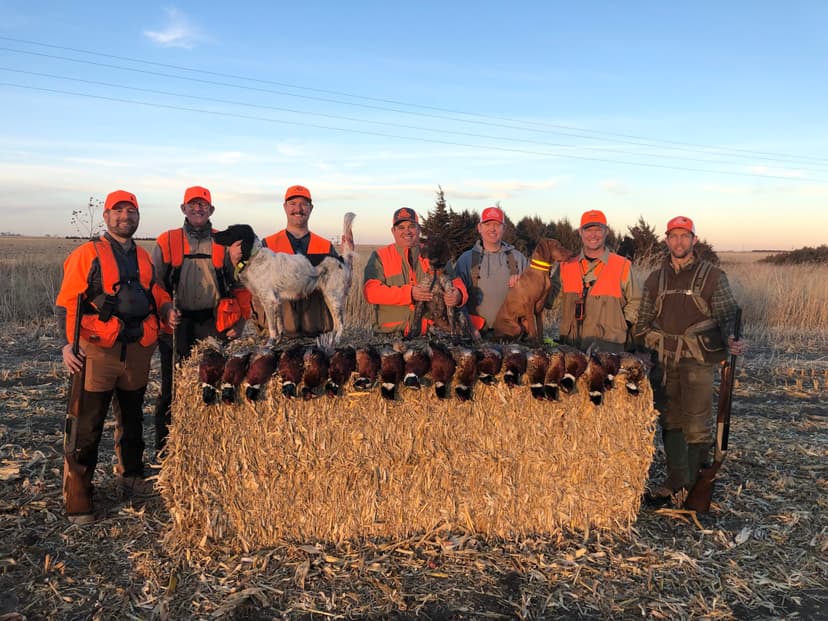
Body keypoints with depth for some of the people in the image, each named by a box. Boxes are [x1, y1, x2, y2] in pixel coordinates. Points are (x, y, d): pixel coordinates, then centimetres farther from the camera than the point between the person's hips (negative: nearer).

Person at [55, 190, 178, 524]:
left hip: (138, 351, 6)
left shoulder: (144, 257, 13)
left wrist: (166, 308, 0)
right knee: (87, 427, -3)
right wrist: (68, 343, -19)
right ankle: (77, 498, 8)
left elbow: (155, 292, 23)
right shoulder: (87, 254, -4)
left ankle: (130, 477, 35)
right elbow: (67, 302, -9)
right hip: (98, 350, -6)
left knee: (132, 419, 19)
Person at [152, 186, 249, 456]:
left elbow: (238, 285, 8)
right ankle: (164, 449, 18)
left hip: (214, 326, 0)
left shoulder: (224, 243, 8)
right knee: (172, 388, 7)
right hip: (176, 325, 0)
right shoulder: (166, 242, 8)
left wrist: (238, 323, 0)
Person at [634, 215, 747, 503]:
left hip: (697, 360, -4)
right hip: (664, 360, 4)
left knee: (696, 423, -3)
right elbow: (643, 321, 15)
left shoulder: (712, 276, 1)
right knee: (669, 421, 10)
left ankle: (696, 484, 12)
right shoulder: (655, 279, 12)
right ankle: (675, 480, 23)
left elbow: (726, 314, -3)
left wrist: (730, 340, -22)